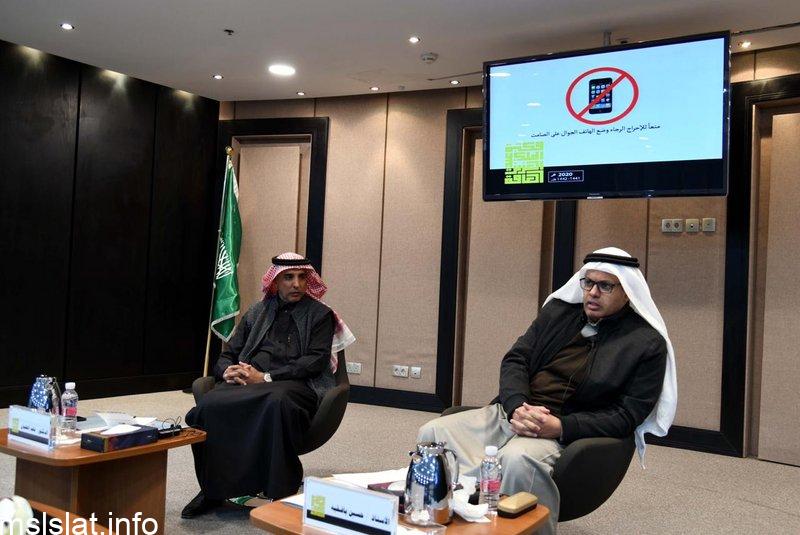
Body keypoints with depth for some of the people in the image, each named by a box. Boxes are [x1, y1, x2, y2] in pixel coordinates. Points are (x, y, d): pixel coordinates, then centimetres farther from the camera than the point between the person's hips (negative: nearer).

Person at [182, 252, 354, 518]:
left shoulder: (320, 315, 11)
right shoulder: (257, 312, 23)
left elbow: (316, 361, -2)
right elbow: (227, 356, 21)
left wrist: (266, 377, -11)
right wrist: (228, 371, -5)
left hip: (294, 384, -3)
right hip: (247, 382, 4)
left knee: (277, 403, -40)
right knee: (209, 406, -29)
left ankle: (280, 495, -28)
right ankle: (212, 489, -11)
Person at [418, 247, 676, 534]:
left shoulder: (648, 344, 1)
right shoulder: (558, 310, 14)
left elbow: (626, 416, -4)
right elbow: (515, 360, 10)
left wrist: (559, 427, -19)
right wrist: (517, 406, -12)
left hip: (570, 432, -5)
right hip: (510, 412, 5)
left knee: (518, 460, -38)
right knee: (433, 434, -17)